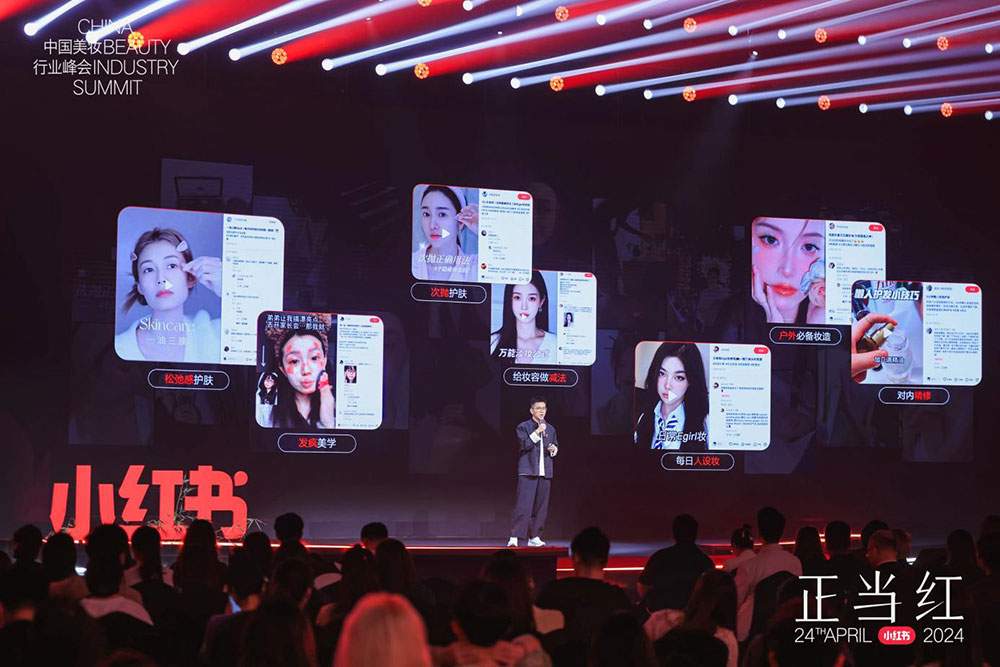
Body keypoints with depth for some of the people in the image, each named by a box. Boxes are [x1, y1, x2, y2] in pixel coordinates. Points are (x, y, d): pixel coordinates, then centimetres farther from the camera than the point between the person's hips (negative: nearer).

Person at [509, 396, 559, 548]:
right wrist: (536, 432, -17)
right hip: (528, 472, -5)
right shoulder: (523, 427, 0)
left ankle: (534, 537, 12)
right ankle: (514, 537, -14)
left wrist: (554, 449, 2)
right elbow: (524, 445, -12)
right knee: (523, 506, -12)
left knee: (541, 506, 5)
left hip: (545, 473, 5)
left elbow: (555, 446, 25)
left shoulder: (550, 429, 16)